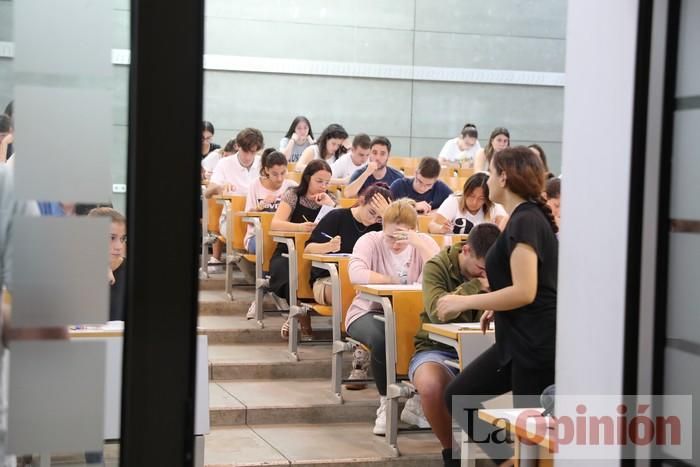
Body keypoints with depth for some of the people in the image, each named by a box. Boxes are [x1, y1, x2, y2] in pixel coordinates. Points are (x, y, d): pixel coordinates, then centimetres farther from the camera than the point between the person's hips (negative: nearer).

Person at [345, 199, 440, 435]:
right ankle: (385, 402, -13)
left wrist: (420, 244, -24)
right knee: (382, 340, -37)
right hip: (369, 312, -2)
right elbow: (356, 273, -27)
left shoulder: (424, 243, 0)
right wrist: (394, 281, -21)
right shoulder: (370, 241, -7)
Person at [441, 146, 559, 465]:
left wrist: (465, 302, -16)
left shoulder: (525, 221, -17)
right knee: (458, 396, 12)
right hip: (520, 340, 10)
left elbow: (525, 291, -23)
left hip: (537, 344, -10)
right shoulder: (528, 217, 13)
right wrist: (499, 307, 15)